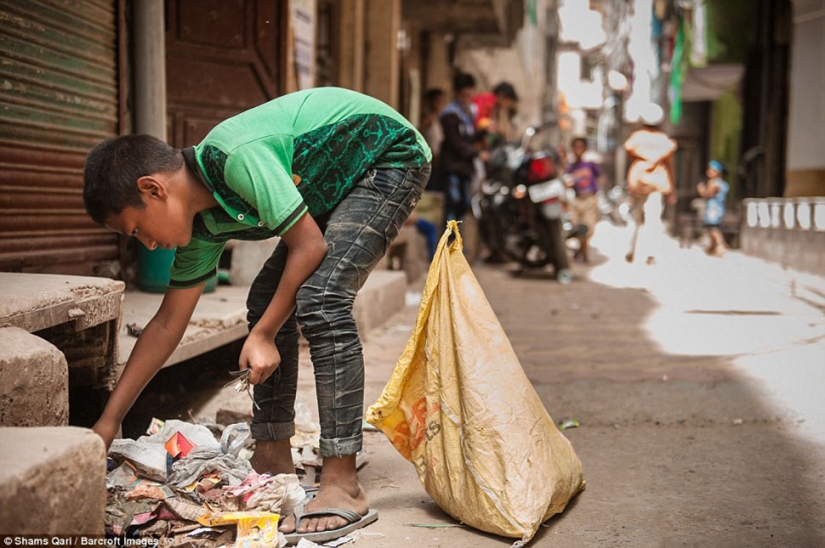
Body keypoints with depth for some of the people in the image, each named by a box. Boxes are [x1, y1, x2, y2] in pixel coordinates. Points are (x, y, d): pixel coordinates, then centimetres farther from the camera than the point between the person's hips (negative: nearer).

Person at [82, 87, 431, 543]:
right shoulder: (203, 223, -3)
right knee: (267, 300, 4)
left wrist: (262, 336, -16)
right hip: (339, 182, 9)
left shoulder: (238, 157, -30)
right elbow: (167, 325, 3)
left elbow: (310, 245, -24)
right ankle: (273, 458, 13)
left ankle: (343, 486, -24)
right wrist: (108, 421, 5)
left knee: (319, 299, -25)